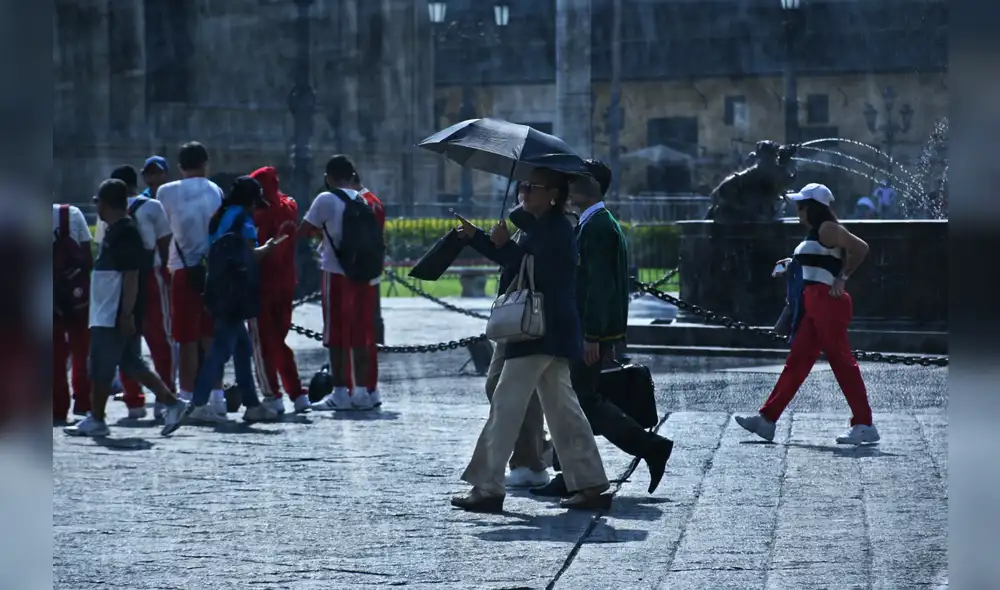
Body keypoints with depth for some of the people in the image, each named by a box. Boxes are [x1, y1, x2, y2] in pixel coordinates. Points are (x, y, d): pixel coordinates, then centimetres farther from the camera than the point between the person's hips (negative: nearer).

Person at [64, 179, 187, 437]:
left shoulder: (124, 233, -17)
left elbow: (131, 277, -21)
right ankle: (171, 403, 13)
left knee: (101, 367, -3)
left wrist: (127, 314, -23)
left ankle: (95, 420, 4)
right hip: (108, 314, 10)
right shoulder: (116, 231, 15)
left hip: (114, 317, -10)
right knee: (131, 364, 12)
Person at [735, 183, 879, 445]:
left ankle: (865, 426, -5)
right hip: (814, 305, 10)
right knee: (796, 362, 9)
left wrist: (842, 278, -15)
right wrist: (793, 265, 18)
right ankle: (767, 420, 10)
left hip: (828, 303, -10)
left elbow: (860, 248, -18)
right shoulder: (816, 233, 19)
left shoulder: (827, 229, -10)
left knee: (842, 362, -8)